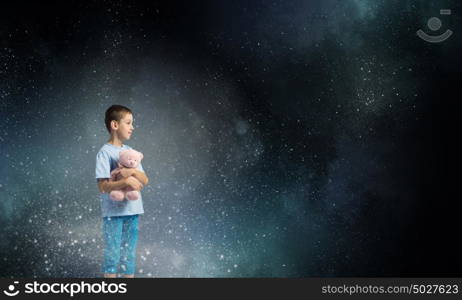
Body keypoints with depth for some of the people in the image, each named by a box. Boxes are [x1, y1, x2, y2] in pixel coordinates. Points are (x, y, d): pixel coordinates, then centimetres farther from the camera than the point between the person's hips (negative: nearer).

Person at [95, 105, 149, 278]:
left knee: (129, 254, 12)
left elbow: (145, 181, 5)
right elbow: (103, 186, -17)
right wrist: (126, 181, -28)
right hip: (113, 212, -6)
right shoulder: (105, 152, -9)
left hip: (132, 211, 6)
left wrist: (133, 172, -14)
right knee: (113, 254, 1)